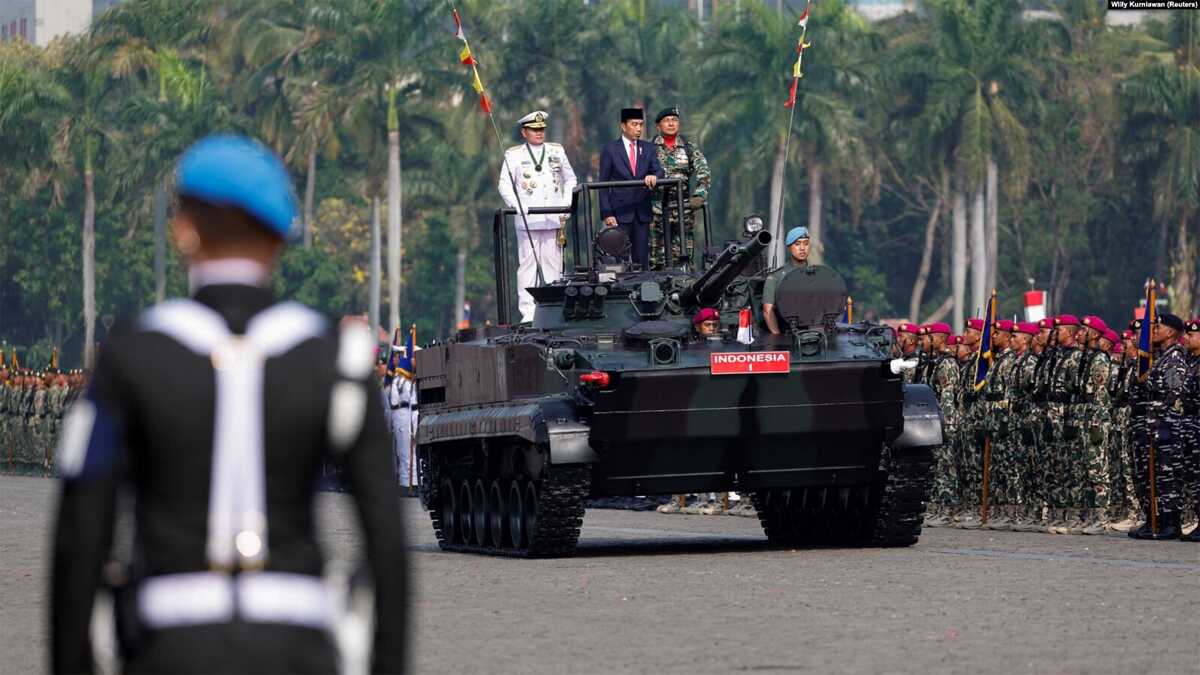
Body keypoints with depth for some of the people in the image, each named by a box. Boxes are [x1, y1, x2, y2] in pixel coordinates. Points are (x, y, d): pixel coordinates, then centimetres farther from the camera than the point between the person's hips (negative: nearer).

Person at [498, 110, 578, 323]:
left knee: (553, 265, 2)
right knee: (527, 265, -5)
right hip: (527, 221, -3)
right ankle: (528, 312, -6)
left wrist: (566, 205, 6)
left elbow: (570, 180, 19)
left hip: (554, 219, 3)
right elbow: (504, 185, 2)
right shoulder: (513, 155, 4)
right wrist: (519, 208, -11)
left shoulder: (557, 151, 13)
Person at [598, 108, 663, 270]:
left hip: (642, 213, 3)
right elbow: (603, 184, 0)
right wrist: (607, 214, -8)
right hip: (619, 213, -3)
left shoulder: (648, 149, 12)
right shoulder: (610, 149, 1)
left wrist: (654, 176, -26)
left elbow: (659, 171, 0)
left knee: (642, 259, 0)